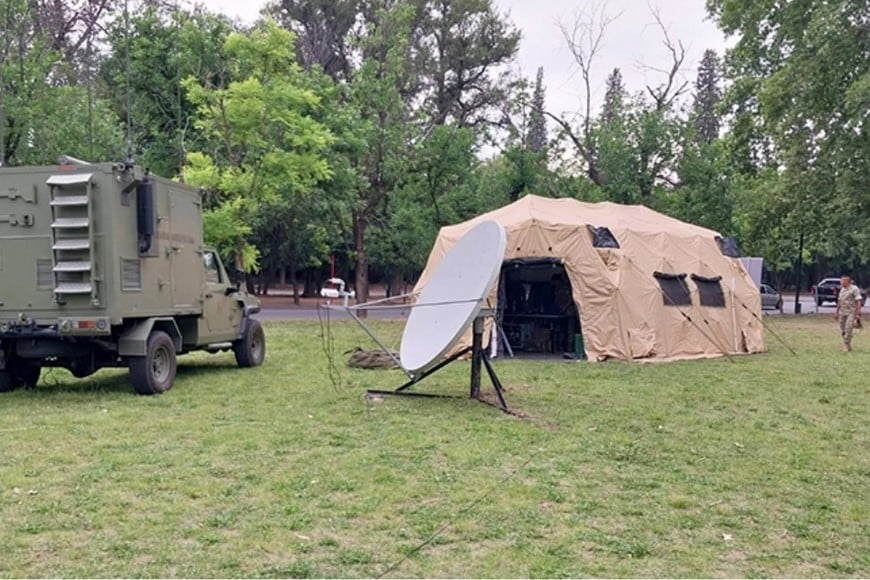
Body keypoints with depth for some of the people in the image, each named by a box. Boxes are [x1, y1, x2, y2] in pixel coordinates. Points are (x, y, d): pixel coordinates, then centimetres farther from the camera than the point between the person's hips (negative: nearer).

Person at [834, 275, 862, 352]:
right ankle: (847, 345, 18)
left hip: (851, 313, -7)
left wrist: (858, 314, -17)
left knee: (848, 329, -15)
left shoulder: (854, 289, -9)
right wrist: (836, 312, 20)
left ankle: (846, 345, -10)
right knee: (843, 330, 7)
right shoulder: (842, 290, 13)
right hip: (842, 313, 7)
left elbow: (858, 302, -13)